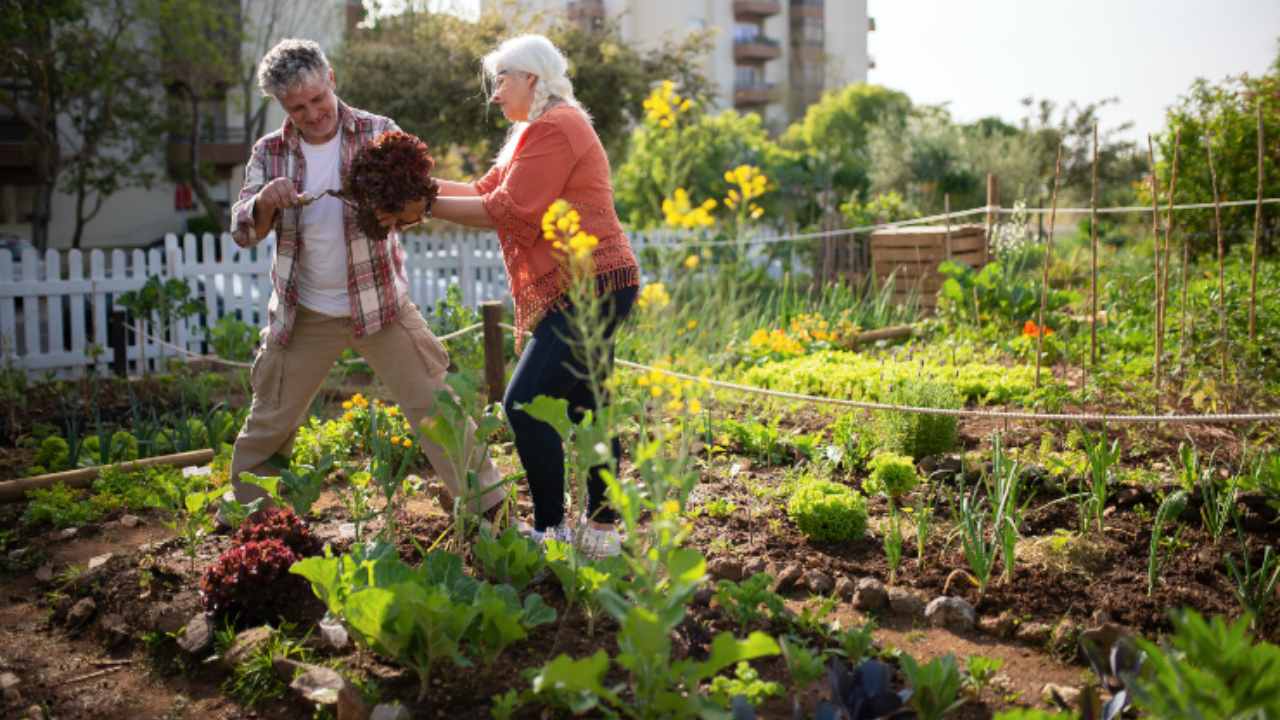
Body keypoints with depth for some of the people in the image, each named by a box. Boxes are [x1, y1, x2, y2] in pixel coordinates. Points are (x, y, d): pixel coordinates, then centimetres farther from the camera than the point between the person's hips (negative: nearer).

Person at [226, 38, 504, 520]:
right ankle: (243, 513, 32)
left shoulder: (378, 133, -6)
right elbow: (243, 232, -5)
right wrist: (265, 200, -27)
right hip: (304, 314, 2)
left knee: (436, 406, -3)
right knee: (270, 422, 11)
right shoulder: (270, 152, -1)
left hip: (380, 303, -2)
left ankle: (487, 507, 5)